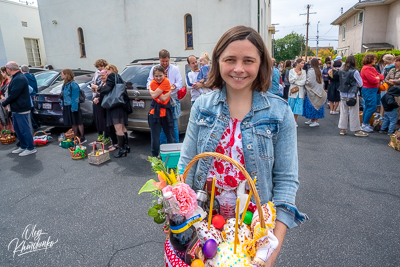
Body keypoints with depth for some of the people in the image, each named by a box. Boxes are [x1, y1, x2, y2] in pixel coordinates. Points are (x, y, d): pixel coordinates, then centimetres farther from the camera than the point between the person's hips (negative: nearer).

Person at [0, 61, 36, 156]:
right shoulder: (15, 77, 15)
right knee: (17, 129, 17)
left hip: (22, 110, -11)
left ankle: (31, 148, 5)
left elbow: (13, 94, -23)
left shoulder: (19, 79, -19)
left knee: (24, 129, -4)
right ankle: (23, 146, 27)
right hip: (16, 109, 11)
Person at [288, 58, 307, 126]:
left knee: (298, 106, 0)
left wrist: (295, 82, -10)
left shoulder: (303, 71, 5)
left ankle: (295, 120, 12)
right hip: (293, 90, -1)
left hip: (300, 91, 1)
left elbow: (304, 82, -4)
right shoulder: (291, 71, 1)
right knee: (291, 105, 1)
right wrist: (297, 75, -13)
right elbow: (290, 80, -9)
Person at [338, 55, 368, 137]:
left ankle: (342, 129, 17)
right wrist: (356, 84, 14)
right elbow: (360, 84, -4)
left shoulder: (341, 71, 2)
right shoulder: (354, 71, -12)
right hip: (352, 95, -5)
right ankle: (357, 130, 12)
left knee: (343, 112, 11)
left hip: (343, 94, 5)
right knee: (354, 113, 3)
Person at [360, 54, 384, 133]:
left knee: (368, 107, 13)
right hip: (369, 90, -10)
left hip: (373, 90, 10)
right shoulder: (366, 68, -16)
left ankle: (365, 124, 21)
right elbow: (373, 80, -22)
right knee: (372, 107, -9)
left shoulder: (372, 68, 16)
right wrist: (378, 79, -1)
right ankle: (364, 125, -2)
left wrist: (378, 77, -6)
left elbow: (381, 76, 16)